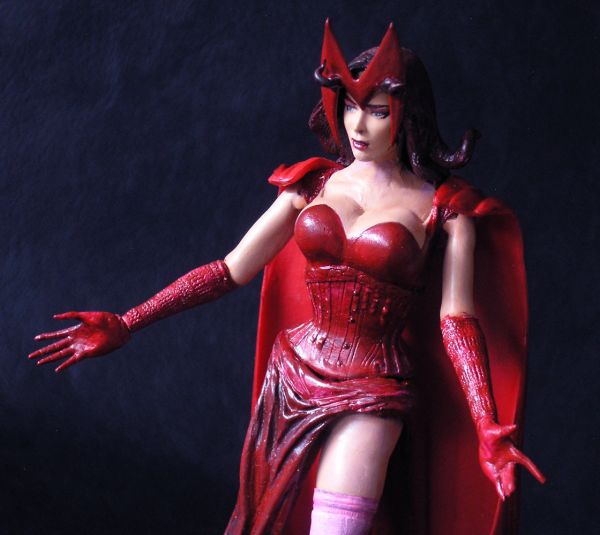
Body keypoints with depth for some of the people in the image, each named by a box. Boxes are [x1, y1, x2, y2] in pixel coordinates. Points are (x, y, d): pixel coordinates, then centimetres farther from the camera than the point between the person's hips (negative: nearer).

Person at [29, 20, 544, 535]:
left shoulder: (442, 208, -5)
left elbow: (457, 320, -11)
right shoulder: (316, 184, 5)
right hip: (294, 375, 4)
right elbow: (231, 269, 5)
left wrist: (489, 432, -23)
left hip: (368, 394, -4)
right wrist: (126, 324, -1)